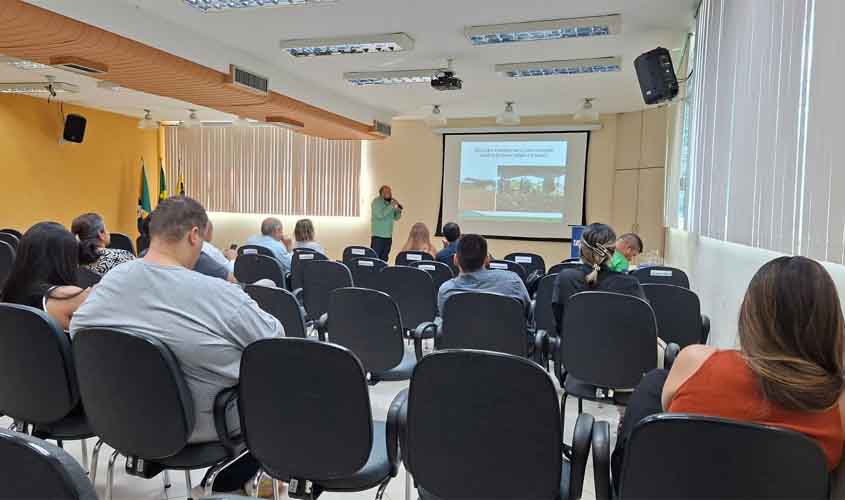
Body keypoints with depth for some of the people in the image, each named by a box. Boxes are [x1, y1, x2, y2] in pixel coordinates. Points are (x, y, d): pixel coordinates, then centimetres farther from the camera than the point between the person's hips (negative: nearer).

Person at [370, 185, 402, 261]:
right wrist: (391, 206, -23)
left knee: (384, 259, 10)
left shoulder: (391, 202, 11)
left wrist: (399, 211, -7)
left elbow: (395, 218, 14)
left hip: (388, 236, 6)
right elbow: (380, 215, -23)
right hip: (378, 236, -6)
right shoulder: (377, 201, -8)